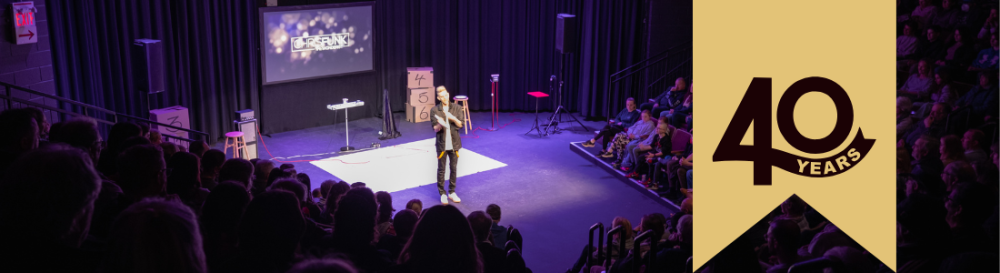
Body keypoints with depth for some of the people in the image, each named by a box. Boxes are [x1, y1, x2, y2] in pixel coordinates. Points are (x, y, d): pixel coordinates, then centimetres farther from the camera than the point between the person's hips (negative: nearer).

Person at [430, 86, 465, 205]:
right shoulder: (434, 110, -4)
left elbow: (461, 124, -2)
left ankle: (452, 192, 22)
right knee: (441, 169, 5)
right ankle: (442, 193, 15)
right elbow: (435, 129, -4)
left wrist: (453, 118, -20)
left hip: (454, 143, 2)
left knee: (454, 168, 9)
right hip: (442, 144, -2)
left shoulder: (457, 108, 0)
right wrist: (440, 125, -26)